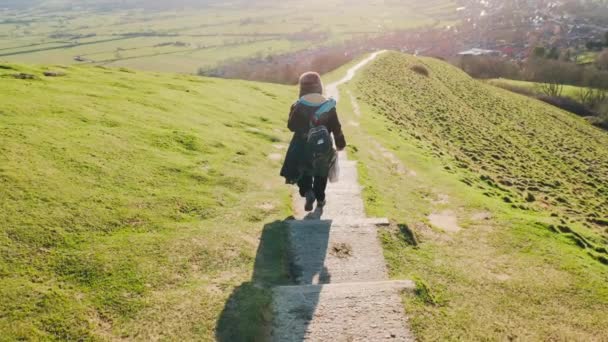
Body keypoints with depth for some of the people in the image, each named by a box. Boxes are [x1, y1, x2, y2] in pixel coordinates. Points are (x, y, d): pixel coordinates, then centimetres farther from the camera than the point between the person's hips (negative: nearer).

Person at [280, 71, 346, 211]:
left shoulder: (300, 105, -16)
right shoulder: (328, 105, -9)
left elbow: (291, 126, -9)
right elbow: (336, 127, -3)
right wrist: (340, 143, 11)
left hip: (302, 146, -2)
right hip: (323, 146, 2)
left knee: (303, 171, 15)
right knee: (321, 173, 21)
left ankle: (308, 192, -9)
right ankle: (320, 199, 30)